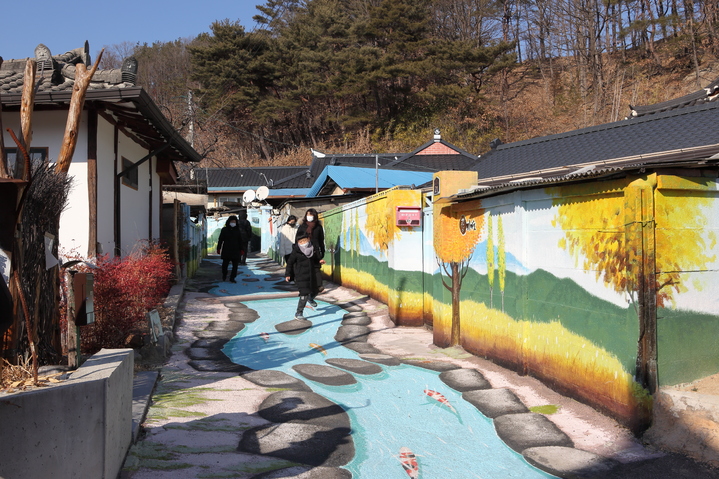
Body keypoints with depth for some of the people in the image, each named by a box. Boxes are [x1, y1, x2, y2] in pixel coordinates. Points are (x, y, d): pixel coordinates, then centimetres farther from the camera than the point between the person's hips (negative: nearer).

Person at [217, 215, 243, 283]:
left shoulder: (238, 231, 7)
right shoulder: (224, 230, 3)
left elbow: (240, 241, 9)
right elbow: (220, 240, 3)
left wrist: (241, 250, 5)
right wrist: (218, 248, -2)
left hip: (235, 251, 1)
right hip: (226, 250, -1)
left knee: (235, 265, -3)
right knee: (225, 264, 4)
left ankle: (232, 278, 4)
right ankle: (224, 275, 29)